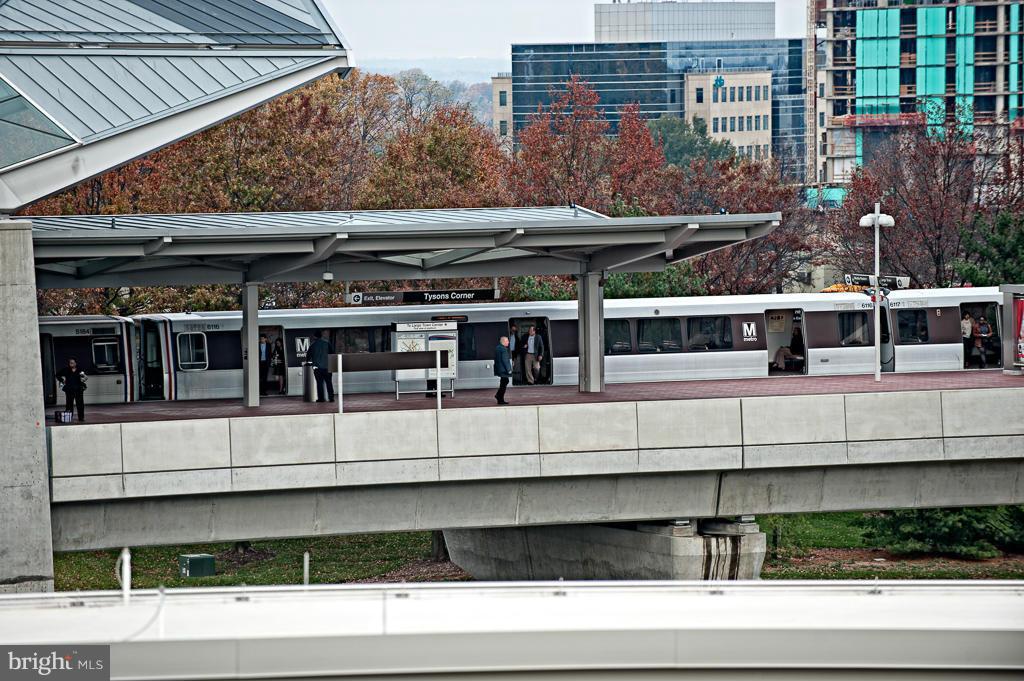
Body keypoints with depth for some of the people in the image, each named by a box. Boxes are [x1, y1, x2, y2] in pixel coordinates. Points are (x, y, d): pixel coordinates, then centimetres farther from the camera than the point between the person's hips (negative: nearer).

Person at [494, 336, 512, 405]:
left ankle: (498, 395, 20)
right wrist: (508, 369, -18)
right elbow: (505, 360, -23)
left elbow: (496, 359, 16)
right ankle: (500, 400, 3)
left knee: (505, 381, 21)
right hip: (503, 369, -9)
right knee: (503, 383, -1)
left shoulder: (497, 348, 10)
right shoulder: (503, 349, -19)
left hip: (498, 369, 9)